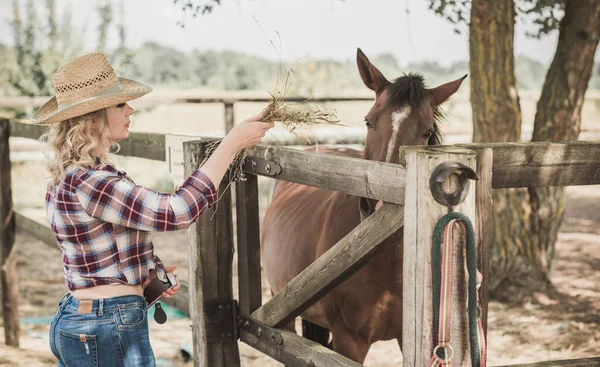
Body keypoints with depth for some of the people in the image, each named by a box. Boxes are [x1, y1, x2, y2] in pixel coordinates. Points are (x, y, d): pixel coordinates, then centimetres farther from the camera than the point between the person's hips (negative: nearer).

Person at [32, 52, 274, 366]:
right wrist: (232, 143, -24)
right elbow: (176, 212, -30)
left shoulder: (69, 176, 7)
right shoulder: (87, 184, -24)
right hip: (110, 331, -9)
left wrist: (145, 275, 2)